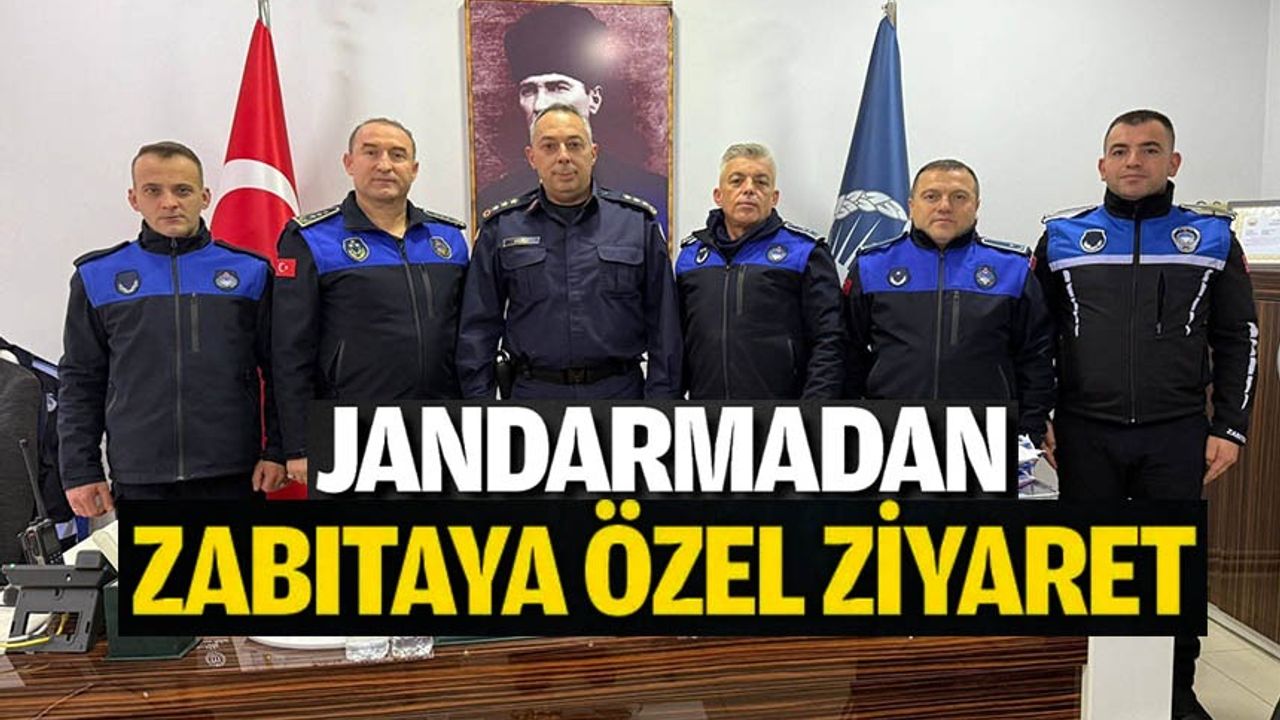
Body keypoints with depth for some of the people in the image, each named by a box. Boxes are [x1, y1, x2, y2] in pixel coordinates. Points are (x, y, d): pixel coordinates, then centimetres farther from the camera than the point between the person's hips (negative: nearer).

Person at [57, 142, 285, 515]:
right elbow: (80, 382, 8)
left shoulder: (250, 271, 3)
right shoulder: (98, 277, 6)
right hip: (138, 479, 1)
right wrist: (79, 470, 3)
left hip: (231, 475, 0)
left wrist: (276, 451, -2)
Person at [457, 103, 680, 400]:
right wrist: (478, 393, 0)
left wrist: (661, 393, -3)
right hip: (533, 390, 0)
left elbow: (663, 323, 2)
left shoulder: (638, 221, 2)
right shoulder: (500, 228, 3)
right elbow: (479, 327, 5)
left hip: (620, 389, 0)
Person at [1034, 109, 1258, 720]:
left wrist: (1230, 428, 0)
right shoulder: (1062, 236, 4)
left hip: (1178, 435, 0)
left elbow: (1238, 339, 7)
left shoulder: (1212, 238, 6)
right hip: (1085, 434, 0)